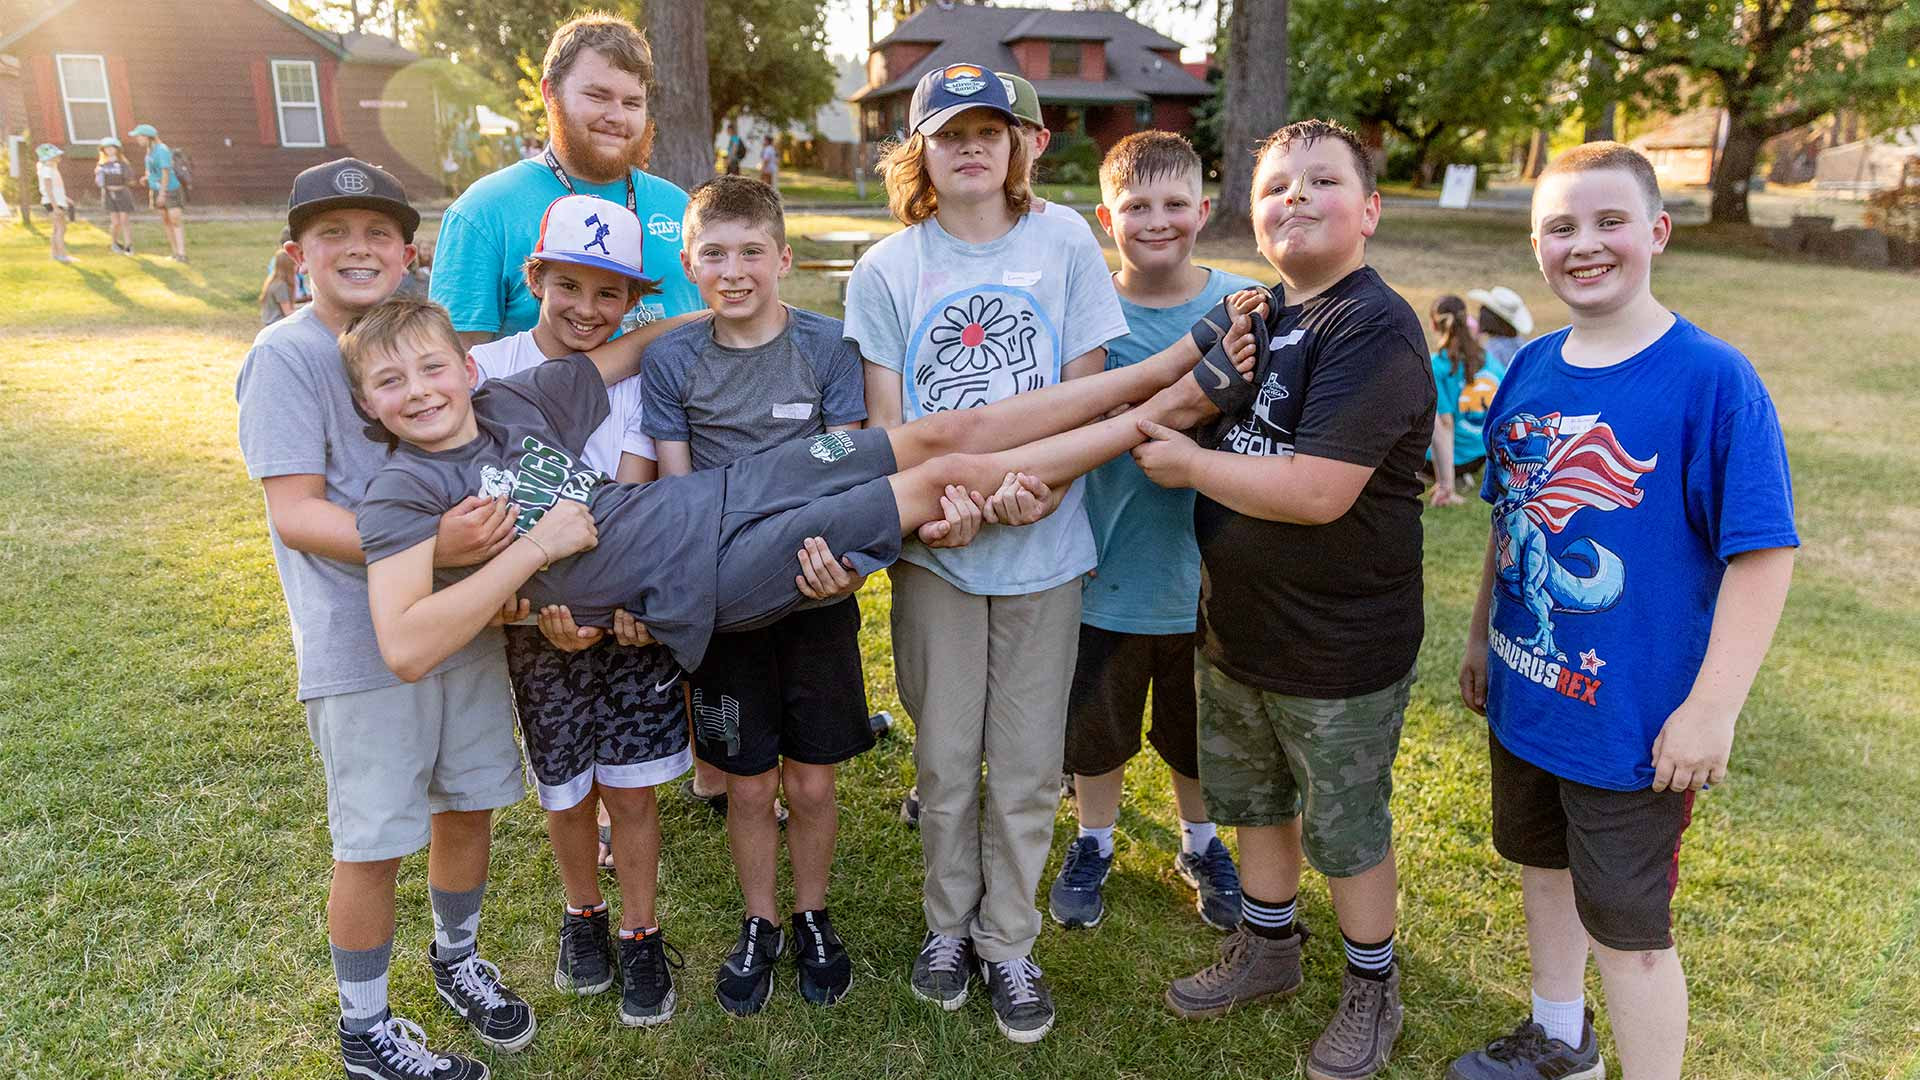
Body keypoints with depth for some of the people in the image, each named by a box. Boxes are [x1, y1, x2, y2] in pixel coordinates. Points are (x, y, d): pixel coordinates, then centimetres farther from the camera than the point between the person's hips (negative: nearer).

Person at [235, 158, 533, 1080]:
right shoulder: (287, 355, -11)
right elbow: (295, 511, -17)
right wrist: (430, 546, -29)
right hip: (362, 646, -5)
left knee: (467, 803, 17)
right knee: (374, 845, 6)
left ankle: (457, 959, 43)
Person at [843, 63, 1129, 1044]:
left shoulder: (1065, 244, 1)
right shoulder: (887, 268, 2)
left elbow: (1088, 394, 1)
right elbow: (886, 421, 0)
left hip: (1043, 543, 0)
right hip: (934, 548, 0)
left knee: (1027, 767, 8)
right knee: (945, 759, 10)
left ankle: (1009, 942, 27)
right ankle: (949, 924, 32)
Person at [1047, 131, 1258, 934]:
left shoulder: (1243, 305, -8)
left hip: (1206, 571, 1)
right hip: (1106, 569, 0)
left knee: (1200, 731, 20)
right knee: (1095, 723, 18)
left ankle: (1201, 843, 47)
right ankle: (1094, 843, 44)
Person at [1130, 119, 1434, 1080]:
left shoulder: (1375, 327, -22)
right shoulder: (1254, 318, 5)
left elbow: (1316, 491, -31)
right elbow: (1208, 424, 17)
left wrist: (1186, 463, -17)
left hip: (1340, 648, -7)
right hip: (1235, 629, 8)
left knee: (1345, 828, 12)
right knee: (1253, 799, 23)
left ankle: (1371, 986, 37)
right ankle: (1267, 947, 47)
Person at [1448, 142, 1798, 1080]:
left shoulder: (1712, 380, -17)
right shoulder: (1531, 369, 0)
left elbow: (1761, 554, -17)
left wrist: (1712, 707, -19)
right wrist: (1481, 634, 15)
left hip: (1632, 720, -6)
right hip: (1525, 694, 7)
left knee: (1628, 927, 7)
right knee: (1543, 864, 24)